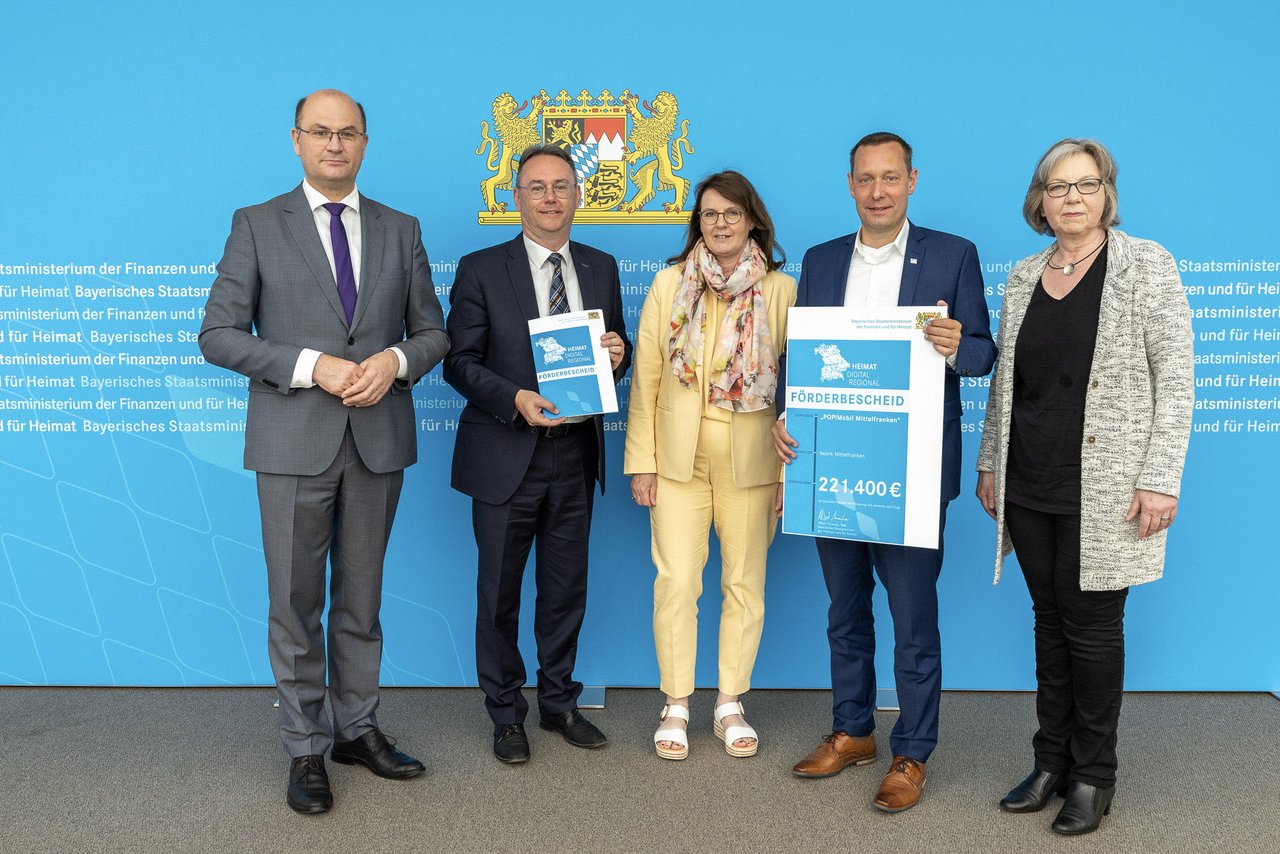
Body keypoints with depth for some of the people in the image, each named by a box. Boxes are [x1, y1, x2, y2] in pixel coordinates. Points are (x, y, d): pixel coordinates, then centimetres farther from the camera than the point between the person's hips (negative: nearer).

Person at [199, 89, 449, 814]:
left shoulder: (401, 230, 9)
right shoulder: (258, 226, 1)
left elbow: (433, 331, 12)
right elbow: (219, 334, -4)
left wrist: (396, 360, -10)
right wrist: (312, 366, -16)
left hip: (379, 439, 3)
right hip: (294, 443, -2)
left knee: (362, 598, 13)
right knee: (296, 604, 4)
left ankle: (358, 729, 27)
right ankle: (307, 748, 18)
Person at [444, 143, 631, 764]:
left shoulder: (601, 268, 8)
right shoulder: (481, 270, -4)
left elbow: (614, 348, 15)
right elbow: (459, 362, -6)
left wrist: (617, 356, -9)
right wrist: (516, 399, -22)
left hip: (575, 454, 4)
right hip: (506, 456, -3)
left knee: (567, 587, 14)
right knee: (499, 591, 7)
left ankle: (558, 702, 31)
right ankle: (506, 713, 23)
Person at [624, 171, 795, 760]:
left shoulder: (781, 291, 0)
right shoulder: (669, 284, 3)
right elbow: (645, 379, 3)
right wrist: (641, 460, -1)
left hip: (752, 461, 0)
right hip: (679, 457, 0)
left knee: (745, 584, 7)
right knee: (676, 581, -1)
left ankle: (730, 704, 23)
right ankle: (676, 706, 15)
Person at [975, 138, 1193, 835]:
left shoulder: (1146, 265, -4)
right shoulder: (1023, 277, 10)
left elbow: (1175, 380, -8)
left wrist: (1160, 480, -13)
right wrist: (989, 463, 13)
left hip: (1103, 489, -4)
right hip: (1029, 487, 4)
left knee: (1092, 627, 2)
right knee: (1050, 621, 12)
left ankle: (1093, 776, 18)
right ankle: (1052, 762, 25)